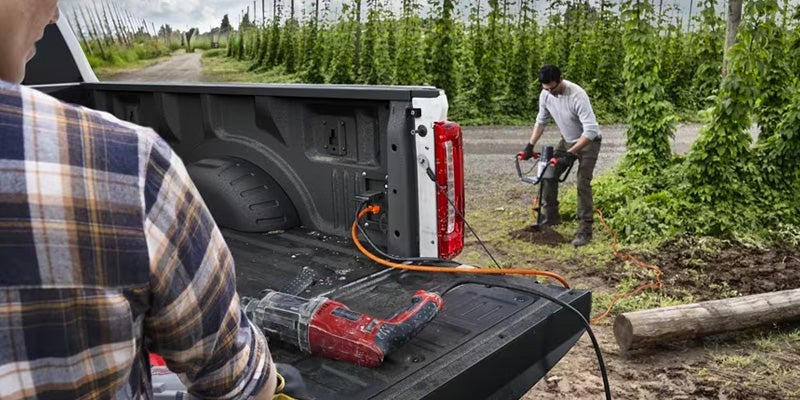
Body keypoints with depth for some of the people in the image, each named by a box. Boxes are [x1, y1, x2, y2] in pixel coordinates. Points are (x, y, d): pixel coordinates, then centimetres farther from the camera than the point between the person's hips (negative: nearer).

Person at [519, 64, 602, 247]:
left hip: (588, 142, -7)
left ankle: (585, 230, -11)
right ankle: (550, 216, 22)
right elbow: (541, 121, 4)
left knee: (583, 184, -15)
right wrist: (530, 145, -4)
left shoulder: (577, 95, -34)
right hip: (567, 141, 7)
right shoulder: (545, 95, -12)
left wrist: (570, 154, -41)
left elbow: (590, 130, -37)